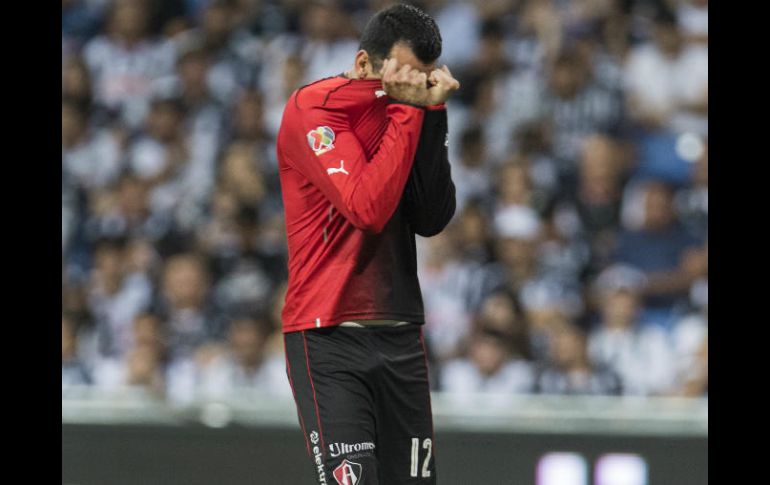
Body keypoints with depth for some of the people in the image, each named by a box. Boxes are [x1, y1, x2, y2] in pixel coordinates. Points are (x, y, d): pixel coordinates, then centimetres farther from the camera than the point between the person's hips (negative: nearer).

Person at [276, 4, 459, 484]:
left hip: (401, 337, 6)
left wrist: (432, 116, -4)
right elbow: (368, 207, -19)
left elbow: (432, 220, 2)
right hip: (329, 340, -6)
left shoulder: (404, 114, 12)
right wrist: (408, 110, -15)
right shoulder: (312, 108, -8)